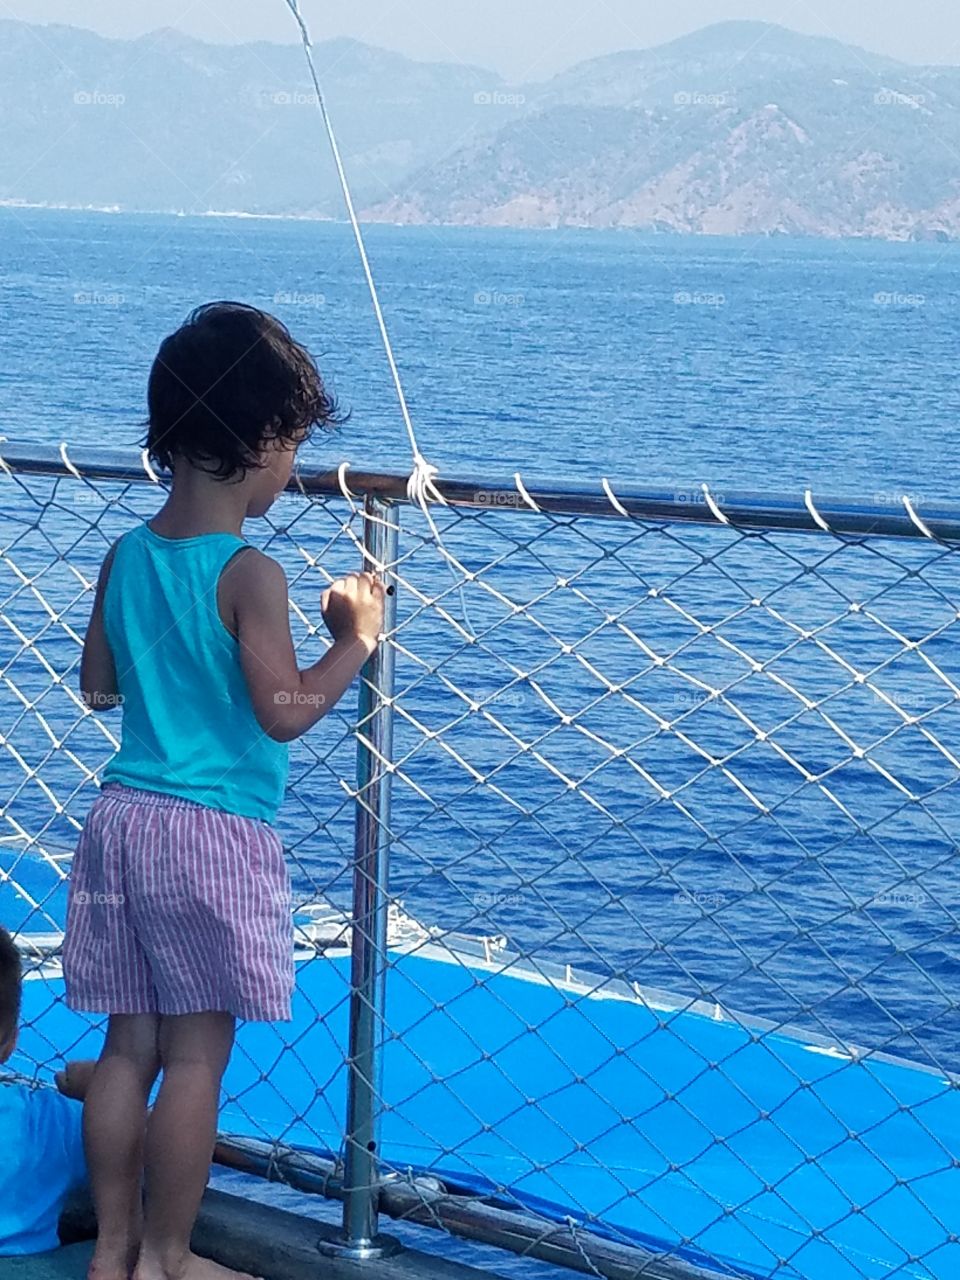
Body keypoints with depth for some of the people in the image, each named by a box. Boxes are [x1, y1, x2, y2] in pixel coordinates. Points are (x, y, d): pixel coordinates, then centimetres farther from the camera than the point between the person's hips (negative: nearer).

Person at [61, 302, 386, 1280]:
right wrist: (354, 639, -5)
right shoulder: (248, 575, -15)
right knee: (196, 1054, 4)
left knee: (129, 1045, 13)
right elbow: (284, 713, -16)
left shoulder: (126, 557, 6)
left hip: (123, 816, 7)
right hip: (214, 832, -7)